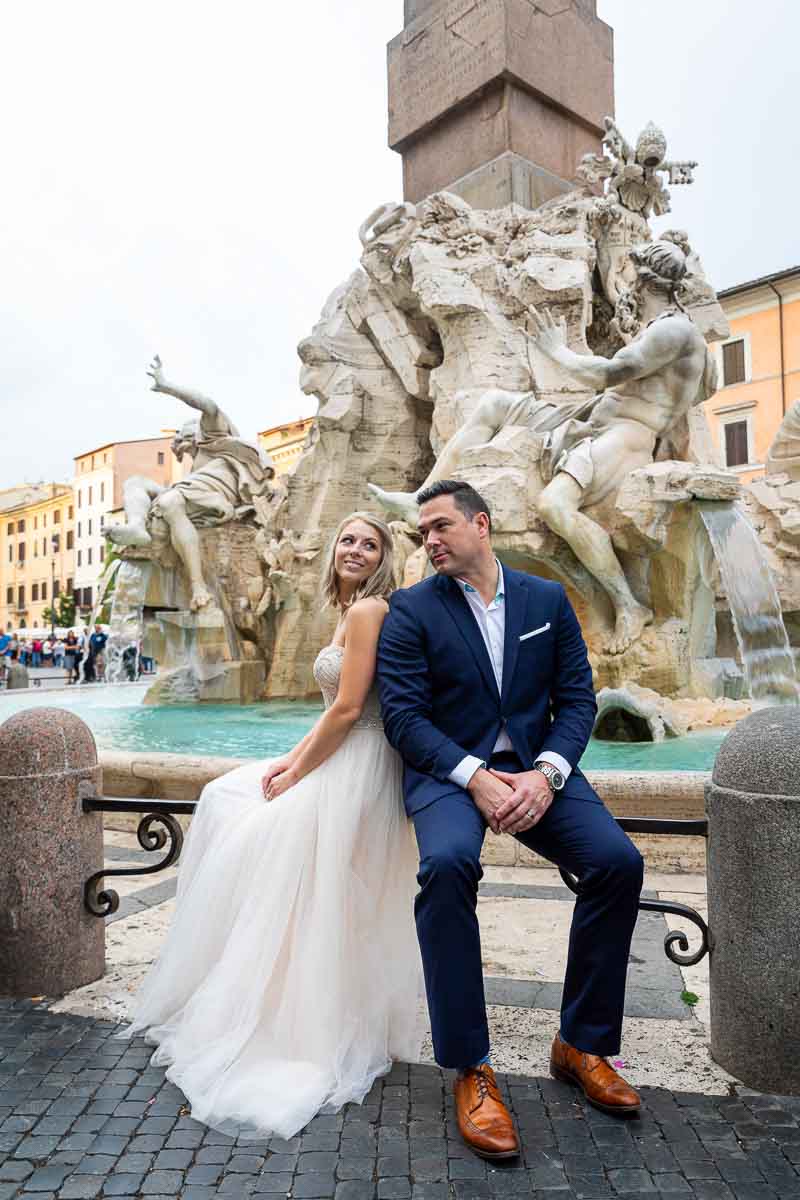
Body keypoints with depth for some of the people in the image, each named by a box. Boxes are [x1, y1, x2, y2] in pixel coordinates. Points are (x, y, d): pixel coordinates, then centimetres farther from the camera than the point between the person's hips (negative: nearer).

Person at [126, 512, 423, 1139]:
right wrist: (292, 758, 5)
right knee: (225, 798, 18)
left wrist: (297, 775, -11)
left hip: (354, 772, -11)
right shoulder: (353, 613, 16)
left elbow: (347, 710, -21)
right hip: (337, 760, 11)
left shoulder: (368, 609, -16)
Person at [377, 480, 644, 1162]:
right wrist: (475, 777, -21)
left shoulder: (548, 599, 7)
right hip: (448, 769, -2)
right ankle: (472, 1069, -17)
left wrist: (545, 773, -14)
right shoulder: (412, 610, 0)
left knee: (618, 861, -19)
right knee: (447, 864, -33)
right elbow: (403, 714, -7)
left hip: (537, 767, 3)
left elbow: (577, 698, 4)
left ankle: (582, 1044, 4)